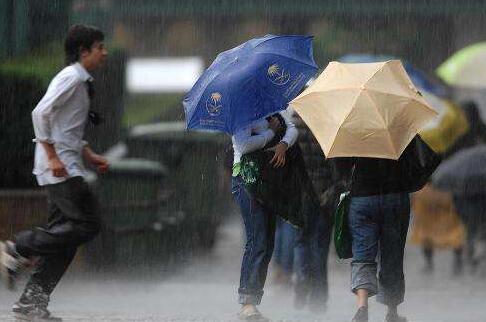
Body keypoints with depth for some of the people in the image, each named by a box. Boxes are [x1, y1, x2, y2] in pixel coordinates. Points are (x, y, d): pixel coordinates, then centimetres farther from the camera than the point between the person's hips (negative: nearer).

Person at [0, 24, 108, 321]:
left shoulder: (81, 81, 20)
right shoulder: (71, 78, -10)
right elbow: (41, 113, -19)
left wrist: (90, 156, 18)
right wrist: (52, 156, -21)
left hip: (67, 167, 10)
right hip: (61, 168, -10)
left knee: (65, 234, 6)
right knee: (86, 224, -16)